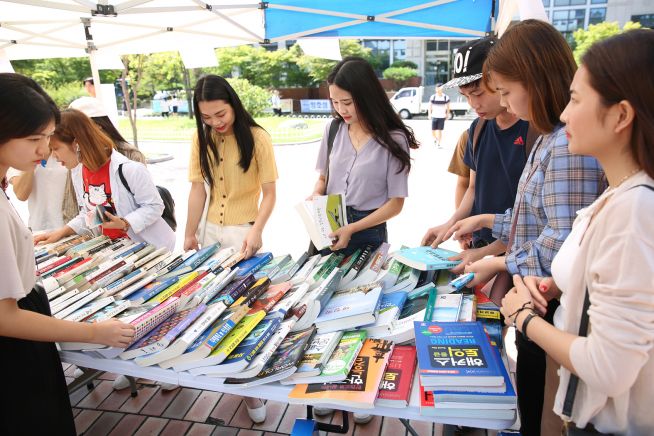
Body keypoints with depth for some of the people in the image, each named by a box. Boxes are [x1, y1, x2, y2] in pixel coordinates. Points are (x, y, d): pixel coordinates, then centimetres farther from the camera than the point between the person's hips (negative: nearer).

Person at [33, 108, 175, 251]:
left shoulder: (129, 169, -24)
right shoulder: (78, 171, 1)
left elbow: (154, 206, -15)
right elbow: (88, 215, 12)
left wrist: (124, 224, -27)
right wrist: (62, 231, -1)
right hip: (110, 247, 6)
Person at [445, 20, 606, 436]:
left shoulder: (570, 144, -24)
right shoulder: (553, 137, 9)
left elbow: (563, 243, -27)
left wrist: (501, 265, -15)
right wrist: (487, 220, 11)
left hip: (552, 308, -9)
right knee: (530, 403, 25)